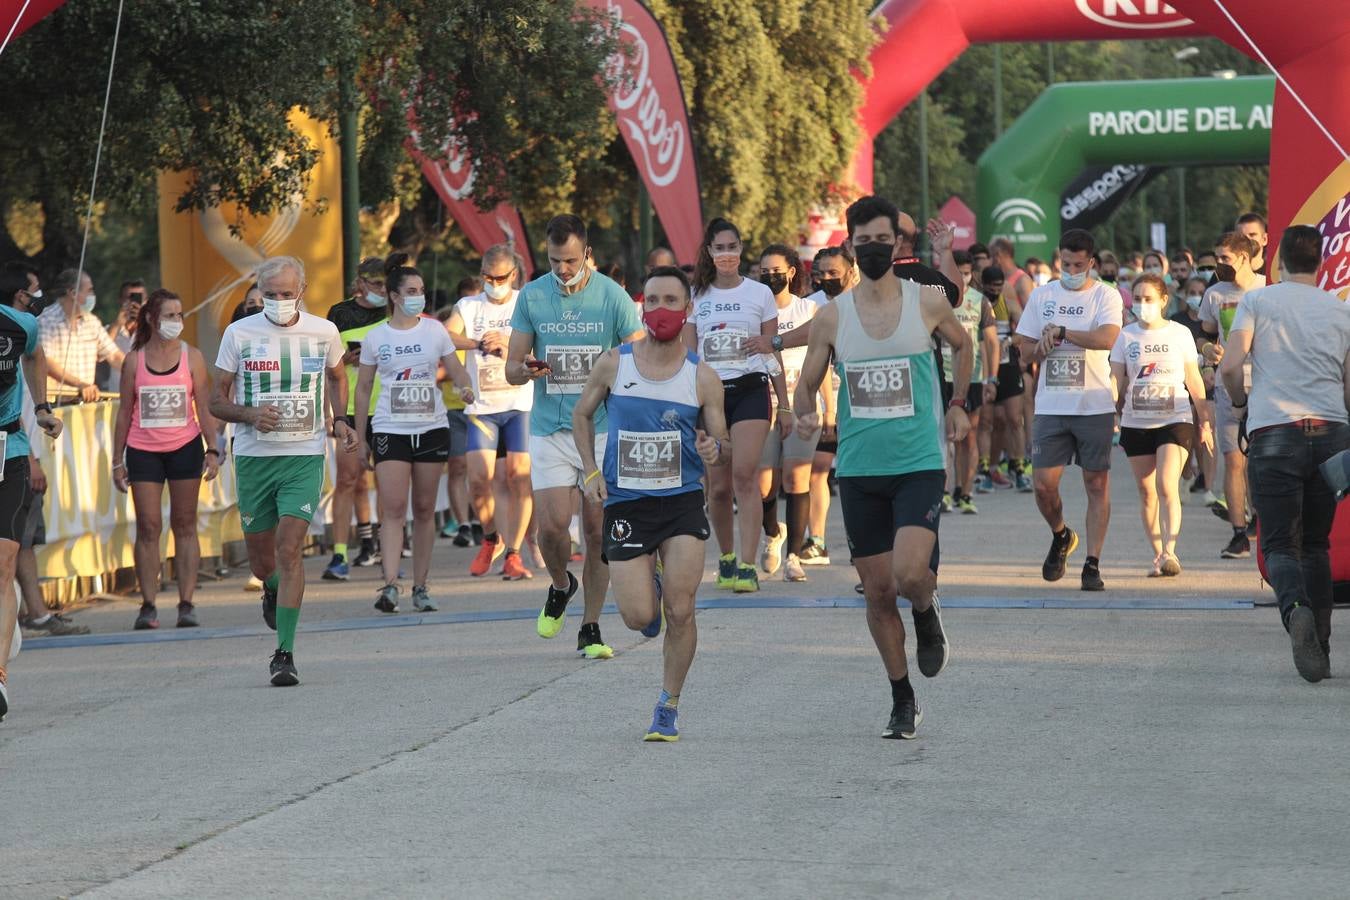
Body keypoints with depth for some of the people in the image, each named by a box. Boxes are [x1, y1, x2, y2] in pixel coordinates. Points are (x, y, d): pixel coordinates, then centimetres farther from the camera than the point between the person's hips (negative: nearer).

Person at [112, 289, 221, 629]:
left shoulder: (192, 357, 2)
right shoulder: (134, 361, 3)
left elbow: (204, 407, 3)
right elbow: (125, 412, 7)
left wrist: (213, 451, -4)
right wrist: (117, 461, 6)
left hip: (185, 448, 0)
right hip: (143, 451, 0)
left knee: (185, 525, 3)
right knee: (148, 527, -3)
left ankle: (186, 603, 5)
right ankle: (148, 605, -1)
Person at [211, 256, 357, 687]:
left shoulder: (323, 332, 2)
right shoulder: (239, 334, -1)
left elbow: (336, 377, 24)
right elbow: (217, 400, 3)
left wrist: (339, 420, 7)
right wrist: (250, 415, -17)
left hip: (304, 456, -1)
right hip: (253, 455, 1)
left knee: (290, 550, -15)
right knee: (261, 560, 9)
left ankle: (285, 652, -12)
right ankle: (274, 589, 47)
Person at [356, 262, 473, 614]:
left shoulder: (435, 330, 5)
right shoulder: (375, 337, 3)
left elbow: (456, 370, 6)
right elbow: (363, 388, 9)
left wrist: (465, 388, -18)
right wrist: (360, 438, 7)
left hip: (431, 427, 2)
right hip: (390, 429, -2)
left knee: (424, 509, 6)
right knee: (393, 508, -13)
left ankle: (420, 587, 12)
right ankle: (390, 585, -21)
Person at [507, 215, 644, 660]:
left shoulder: (612, 296, -2)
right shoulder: (532, 296, 4)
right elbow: (512, 368, 7)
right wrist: (527, 370, -15)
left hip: (603, 428, -1)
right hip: (548, 429, 1)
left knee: (598, 530, -1)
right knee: (551, 526, -10)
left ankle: (591, 628, 10)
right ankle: (561, 586, 23)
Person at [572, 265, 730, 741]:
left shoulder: (702, 377, -2)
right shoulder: (613, 364, -1)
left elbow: (724, 447, 4)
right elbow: (582, 415, 14)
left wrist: (715, 450, -21)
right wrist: (591, 470, 2)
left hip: (683, 501, 0)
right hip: (625, 502, 0)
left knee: (680, 613, -9)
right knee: (639, 618, -6)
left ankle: (668, 708, 9)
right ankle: (650, 590, 33)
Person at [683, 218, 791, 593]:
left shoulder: (760, 293, 6)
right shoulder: (697, 296, 10)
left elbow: (773, 352, 8)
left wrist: (785, 406, 7)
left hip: (750, 391, -2)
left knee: (745, 476, -17)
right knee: (718, 486, 3)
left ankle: (747, 565, -20)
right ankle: (726, 557, 23)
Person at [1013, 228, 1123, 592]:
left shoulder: (1106, 296, 0)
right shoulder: (1042, 296, 11)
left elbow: (1107, 338, -17)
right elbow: (1026, 350, 13)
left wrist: (1061, 332, -15)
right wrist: (1043, 347, -9)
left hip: (1095, 406, -3)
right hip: (1051, 407, 3)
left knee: (1097, 483, -2)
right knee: (1043, 484, -2)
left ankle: (1092, 563, 2)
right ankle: (1061, 537, 27)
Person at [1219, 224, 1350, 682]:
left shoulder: (1257, 301, 4)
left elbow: (1230, 366, -6)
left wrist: (1241, 401, 14)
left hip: (1274, 435, -3)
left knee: (1281, 543, -2)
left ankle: (1295, 608, -33)